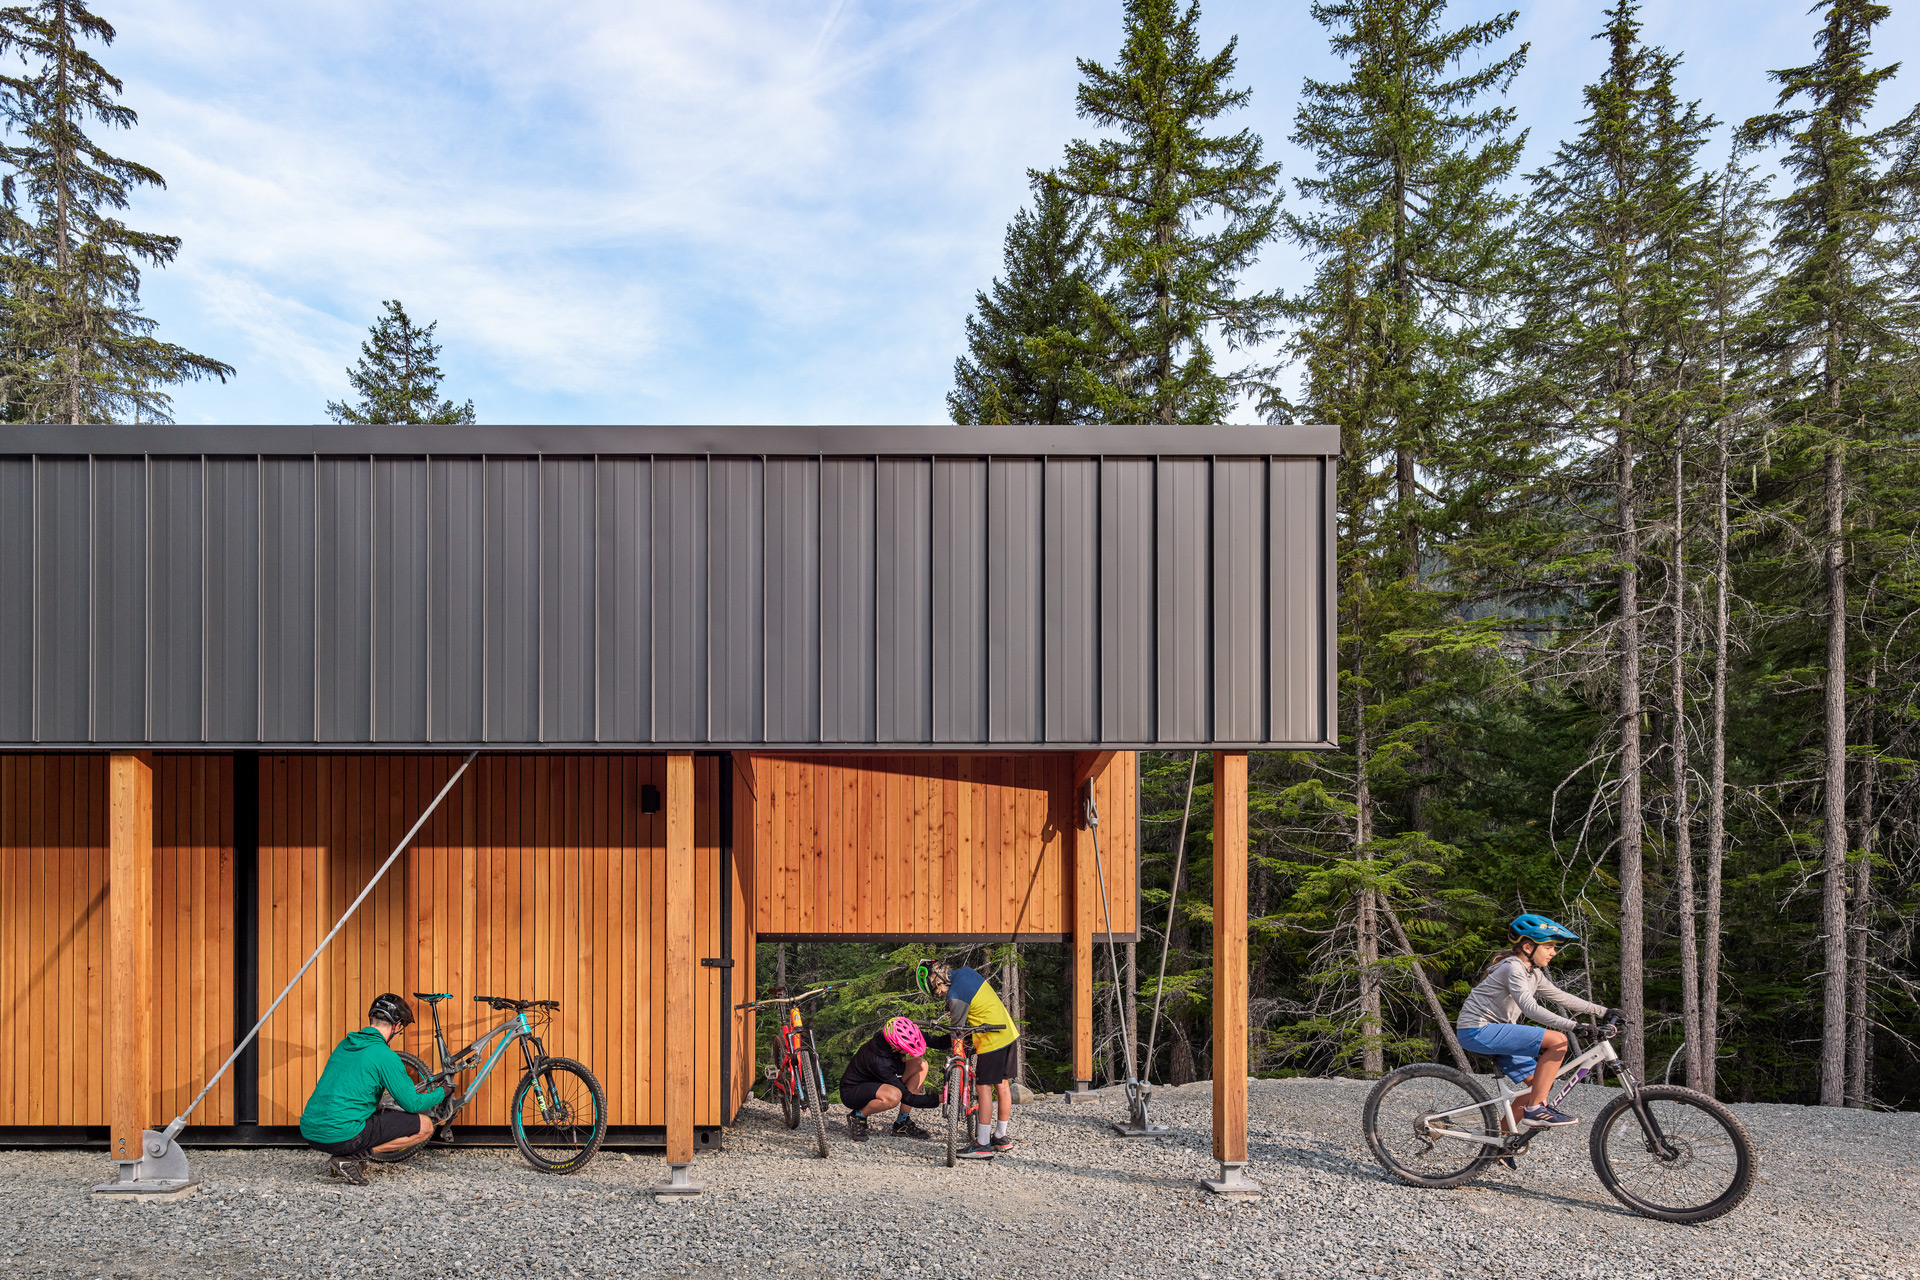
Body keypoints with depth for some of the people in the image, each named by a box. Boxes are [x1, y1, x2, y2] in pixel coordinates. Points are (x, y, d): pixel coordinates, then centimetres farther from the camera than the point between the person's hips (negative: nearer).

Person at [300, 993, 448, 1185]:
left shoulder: (344, 1044, 14)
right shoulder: (385, 1056, -11)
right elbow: (412, 1104, -6)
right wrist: (441, 1094, 14)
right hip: (342, 1136, -9)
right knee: (425, 1125, -2)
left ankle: (347, 1155, 10)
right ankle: (353, 1158, -8)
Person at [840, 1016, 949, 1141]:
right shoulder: (878, 1061, -37)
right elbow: (908, 1098, -30)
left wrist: (952, 1038, -26)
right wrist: (941, 1098, -31)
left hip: (875, 1082, 8)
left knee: (920, 1065, -12)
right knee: (894, 1095, -39)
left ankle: (902, 1124, -3)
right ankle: (857, 1117, -9)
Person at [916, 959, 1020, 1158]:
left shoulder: (956, 998, -20)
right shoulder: (965, 971, 4)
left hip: (992, 1040, -9)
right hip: (1009, 1031, 9)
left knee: (983, 1087, -4)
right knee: (1002, 1085, 14)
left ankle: (983, 1145, -2)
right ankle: (1001, 1138, 24)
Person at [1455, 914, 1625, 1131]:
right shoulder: (1514, 968, -16)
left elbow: (1561, 997, 23)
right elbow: (1530, 1008, -28)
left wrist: (1603, 1011, 19)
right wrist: (1575, 1026, -35)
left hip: (1491, 1032, 10)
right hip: (1477, 1031, -10)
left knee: (1542, 1083, 9)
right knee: (1557, 1040, -17)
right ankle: (1535, 1109, -14)